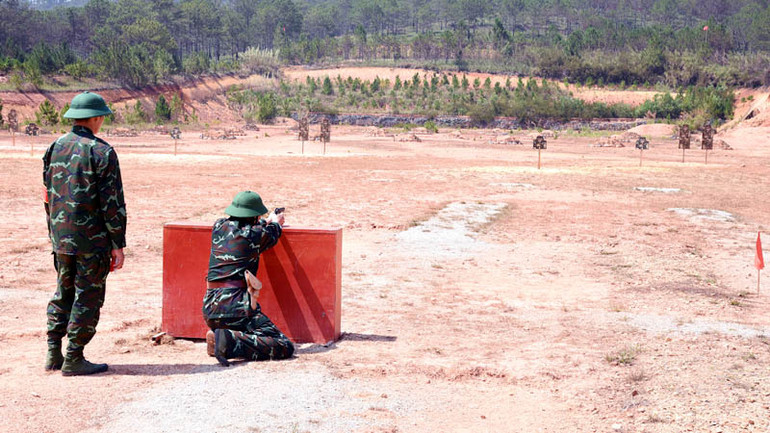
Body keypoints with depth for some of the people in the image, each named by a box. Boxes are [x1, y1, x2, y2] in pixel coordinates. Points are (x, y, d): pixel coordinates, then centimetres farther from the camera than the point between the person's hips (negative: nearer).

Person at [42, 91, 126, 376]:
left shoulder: (55, 148, 7)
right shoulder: (101, 152, -13)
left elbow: (48, 195, 13)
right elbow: (113, 203, -14)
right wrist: (118, 245, -8)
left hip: (61, 238, 6)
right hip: (92, 240, -6)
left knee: (63, 294, 18)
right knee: (88, 298, 2)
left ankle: (53, 354, 18)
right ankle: (73, 360, 5)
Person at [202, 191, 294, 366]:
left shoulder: (219, 226, 11)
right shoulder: (257, 234, -4)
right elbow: (272, 234, 21)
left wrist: (266, 221, 48)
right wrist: (276, 223, 43)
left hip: (209, 307, 7)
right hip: (236, 307, -7)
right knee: (285, 347, -10)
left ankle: (218, 339, 0)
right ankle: (230, 342, -25)